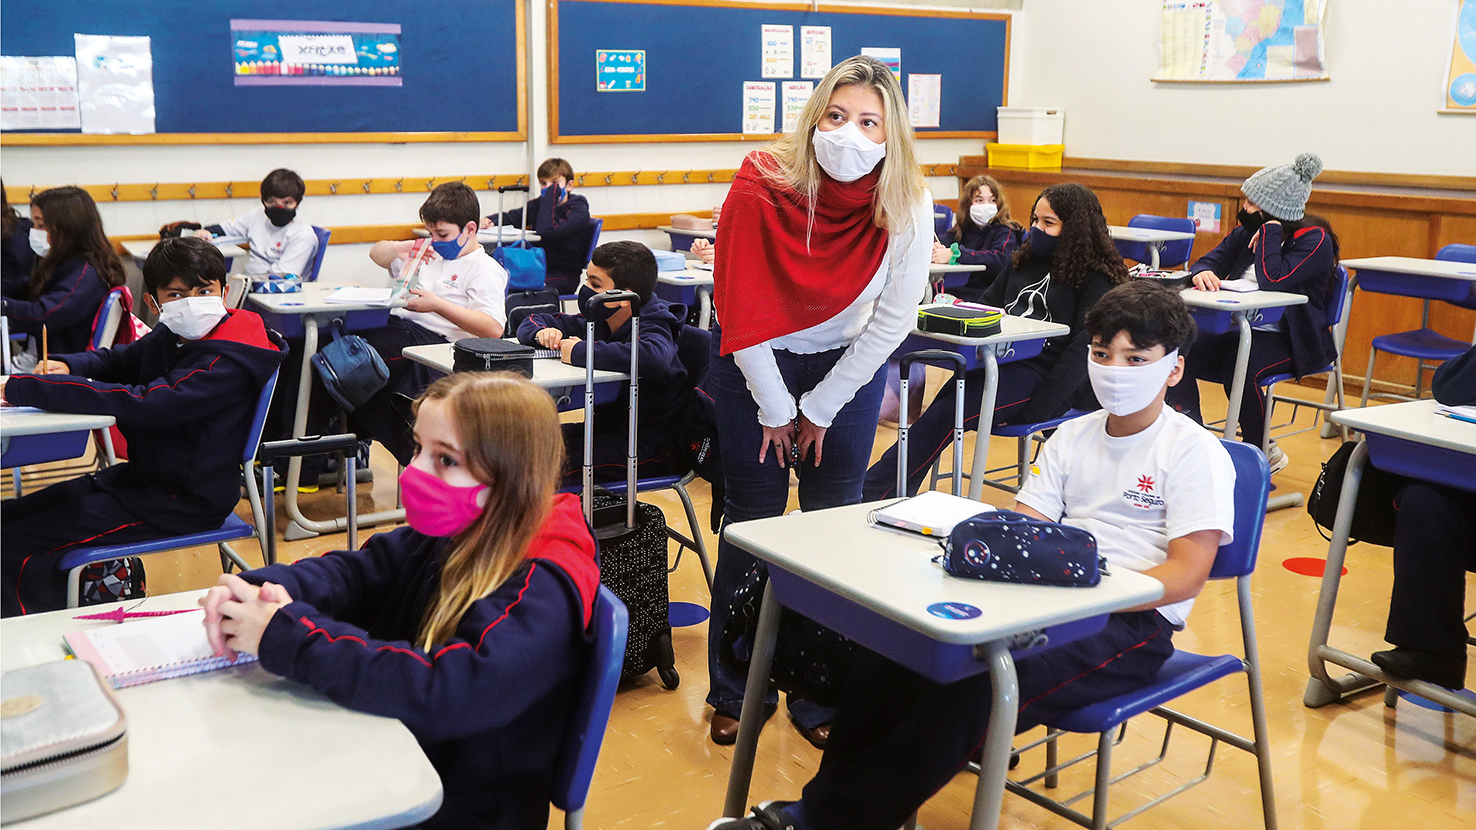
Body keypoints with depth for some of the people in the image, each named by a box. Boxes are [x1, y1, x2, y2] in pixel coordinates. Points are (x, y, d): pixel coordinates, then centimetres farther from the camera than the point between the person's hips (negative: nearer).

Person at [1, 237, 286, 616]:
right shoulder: (170, 337, 5)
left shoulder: (228, 363, -25)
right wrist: (66, 365, -1)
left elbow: (143, 405, -36)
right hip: (142, 474, 10)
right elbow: (118, 359, 24)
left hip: (184, 500, -10)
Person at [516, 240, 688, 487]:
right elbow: (532, 322, 18)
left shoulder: (653, 326, -16)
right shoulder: (600, 321, 6)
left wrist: (580, 351, -32)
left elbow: (653, 358, -43)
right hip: (608, 428, 8)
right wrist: (543, 333, -9)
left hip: (649, 447, -8)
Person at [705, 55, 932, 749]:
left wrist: (820, 409, -8)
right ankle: (735, 694, 17)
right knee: (752, 521, 1)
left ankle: (822, 697, 16)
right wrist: (775, 410, -11)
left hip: (848, 361, 1)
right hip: (755, 361, -1)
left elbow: (892, 321, -11)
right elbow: (741, 308, -17)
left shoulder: (906, 206, -20)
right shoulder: (761, 185, -24)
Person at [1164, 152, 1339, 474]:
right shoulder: (1248, 231, 9)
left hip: (1289, 341, -6)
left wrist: (1270, 229, -16)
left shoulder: (1315, 240, -11)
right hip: (1239, 330, 7)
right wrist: (1202, 273, -17)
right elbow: (1210, 260, 8)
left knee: (1238, 368, -35)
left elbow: (1272, 280, -26)